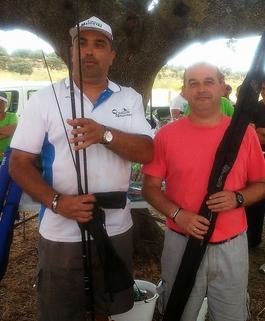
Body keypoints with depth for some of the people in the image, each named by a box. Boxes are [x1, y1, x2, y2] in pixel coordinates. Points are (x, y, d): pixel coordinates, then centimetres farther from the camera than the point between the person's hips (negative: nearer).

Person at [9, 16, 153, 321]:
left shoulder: (130, 99, 3)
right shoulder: (44, 99, -4)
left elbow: (146, 152, -7)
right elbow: (20, 163, -5)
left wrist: (104, 134, -26)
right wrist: (56, 201, -22)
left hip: (116, 229, 2)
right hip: (60, 234, -2)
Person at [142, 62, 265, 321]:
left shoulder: (244, 133, -2)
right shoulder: (166, 135, -5)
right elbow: (150, 187, -1)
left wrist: (238, 198, -15)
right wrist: (177, 214, -16)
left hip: (232, 246, 1)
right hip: (182, 243, 0)